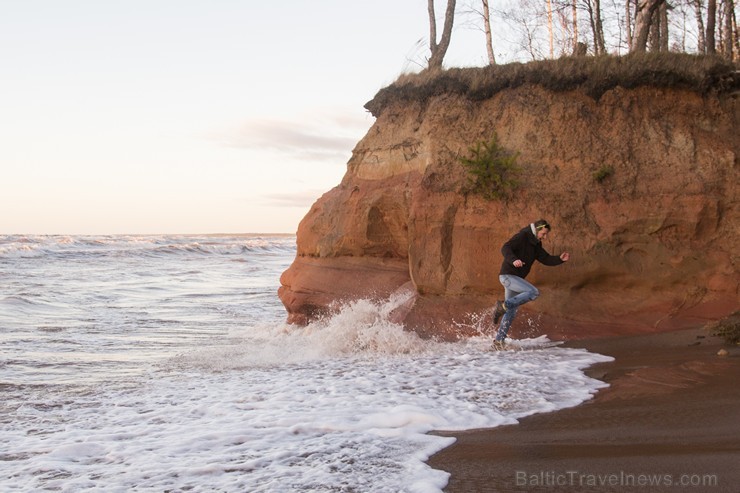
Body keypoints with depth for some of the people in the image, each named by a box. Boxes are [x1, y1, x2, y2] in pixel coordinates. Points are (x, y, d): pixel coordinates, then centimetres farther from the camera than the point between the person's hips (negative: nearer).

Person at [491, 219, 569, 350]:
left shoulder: (535, 244, 15)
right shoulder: (522, 236, -12)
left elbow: (546, 259, 15)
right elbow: (505, 248, -24)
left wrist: (560, 259, -3)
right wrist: (513, 260, -42)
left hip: (515, 278, 10)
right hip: (508, 275, -10)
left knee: (511, 312, 11)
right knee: (534, 292, -24)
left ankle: (499, 341, 17)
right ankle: (503, 306, -18)